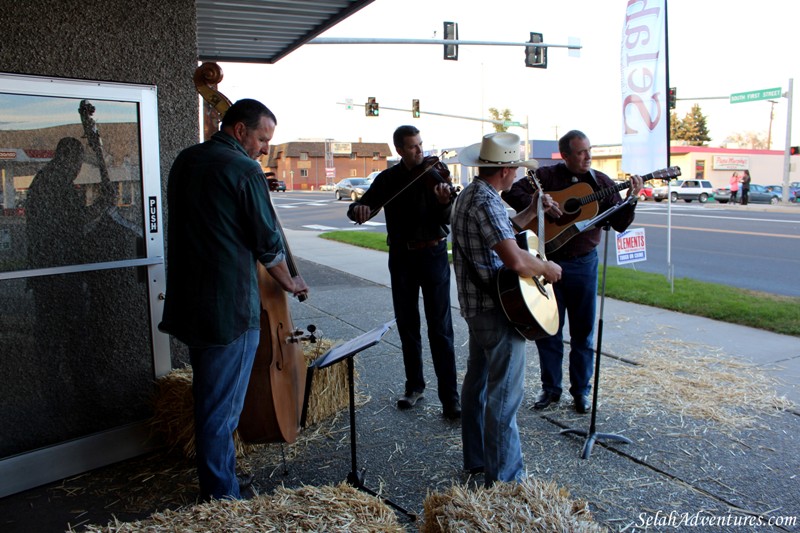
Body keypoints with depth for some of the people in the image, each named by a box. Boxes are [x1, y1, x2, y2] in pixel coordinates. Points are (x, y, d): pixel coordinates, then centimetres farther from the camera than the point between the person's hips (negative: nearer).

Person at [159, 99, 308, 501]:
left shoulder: (185, 161, 10)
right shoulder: (244, 170, -13)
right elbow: (268, 244, -9)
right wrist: (291, 283, 8)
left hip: (187, 302, 8)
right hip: (229, 306, -8)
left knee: (206, 398, 21)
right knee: (223, 406, 2)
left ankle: (210, 485, 36)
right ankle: (222, 498, 15)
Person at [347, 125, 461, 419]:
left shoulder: (435, 176, -3)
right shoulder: (388, 179, 5)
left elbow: (447, 220, -13)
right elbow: (358, 208, 4)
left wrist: (445, 203, -35)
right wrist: (358, 209, -20)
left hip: (433, 254, -3)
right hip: (401, 257, 3)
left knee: (440, 329, -5)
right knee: (407, 326, 12)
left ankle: (450, 398, -1)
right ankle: (415, 385, 28)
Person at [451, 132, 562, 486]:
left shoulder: (470, 195, 11)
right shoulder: (486, 202, -22)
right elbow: (516, 260, -32)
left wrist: (532, 211, 17)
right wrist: (547, 268, -14)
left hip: (476, 306, 11)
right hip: (497, 310, -11)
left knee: (478, 382, 19)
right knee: (505, 394, -1)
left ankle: (476, 459, 33)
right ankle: (504, 477, 11)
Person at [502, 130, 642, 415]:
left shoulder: (601, 182, 4)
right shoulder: (546, 176, 0)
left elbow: (619, 224, 2)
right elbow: (512, 192, -9)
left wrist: (631, 199, -14)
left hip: (583, 263, 1)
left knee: (583, 330, 9)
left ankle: (581, 390, 25)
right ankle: (551, 388, 24)